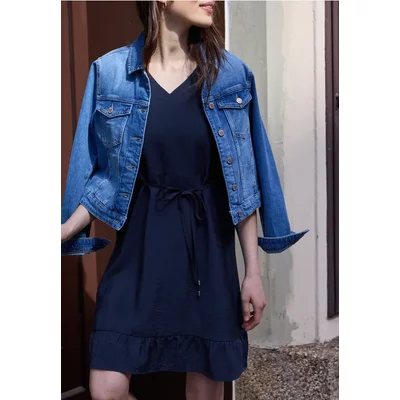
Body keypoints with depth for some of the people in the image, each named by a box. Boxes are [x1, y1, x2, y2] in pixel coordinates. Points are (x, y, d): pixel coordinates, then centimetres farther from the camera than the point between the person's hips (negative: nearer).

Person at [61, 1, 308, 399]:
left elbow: (243, 182, 1)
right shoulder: (109, 72, -2)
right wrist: (64, 231, -11)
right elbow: (102, 173, 3)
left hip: (208, 246, 1)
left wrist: (253, 271, 1)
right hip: (139, 245, 0)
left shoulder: (231, 73, 0)